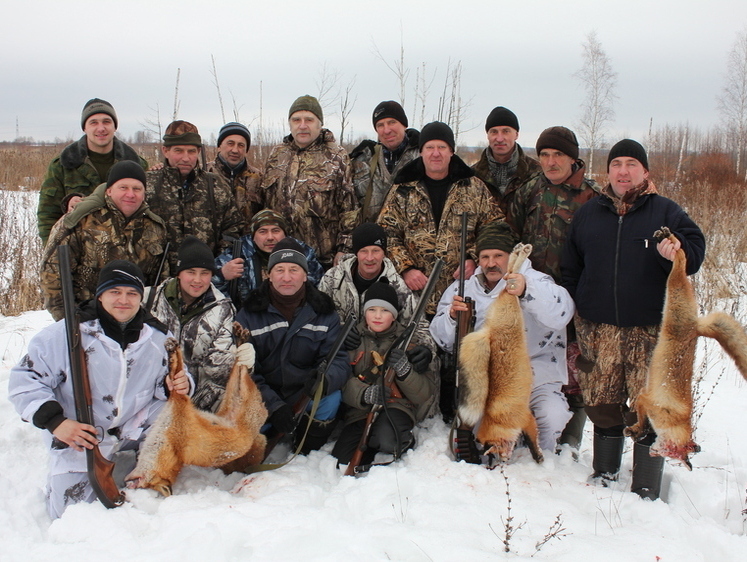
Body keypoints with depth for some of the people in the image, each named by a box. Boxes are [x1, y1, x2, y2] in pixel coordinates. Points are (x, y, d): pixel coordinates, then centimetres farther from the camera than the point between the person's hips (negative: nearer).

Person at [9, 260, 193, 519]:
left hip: (136, 439, 3)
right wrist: (54, 421, -26)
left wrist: (177, 386, -17)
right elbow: (26, 379, -12)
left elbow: (164, 383, 9)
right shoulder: (67, 333, -15)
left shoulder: (159, 338, -3)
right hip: (79, 442, -3)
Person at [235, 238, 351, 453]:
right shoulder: (249, 314, -6)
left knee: (331, 398, -29)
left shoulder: (324, 312, -3)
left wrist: (325, 380, -35)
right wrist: (274, 405, -25)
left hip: (306, 399, 1)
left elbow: (339, 359, -9)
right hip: (263, 402, 0)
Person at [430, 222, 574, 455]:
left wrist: (528, 291, -45)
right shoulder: (463, 288, 8)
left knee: (553, 417, -25)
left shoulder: (534, 280, -3)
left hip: (535, 373, -2)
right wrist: (452, 316, -16)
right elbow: (445, 342, 7)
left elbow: (561, 313, -25)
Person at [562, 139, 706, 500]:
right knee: (602, 403, 8)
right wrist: (574, 310, 8)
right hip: (598, 328, 3)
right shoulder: (588, 213, 13)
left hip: (650, 330, -2)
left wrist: (678, 252, -20)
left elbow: (695, 248, 2)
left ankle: (646, 491, 8)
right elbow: (571, 268, 17)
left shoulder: (665, 211, 5)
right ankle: (604, 474, 26)